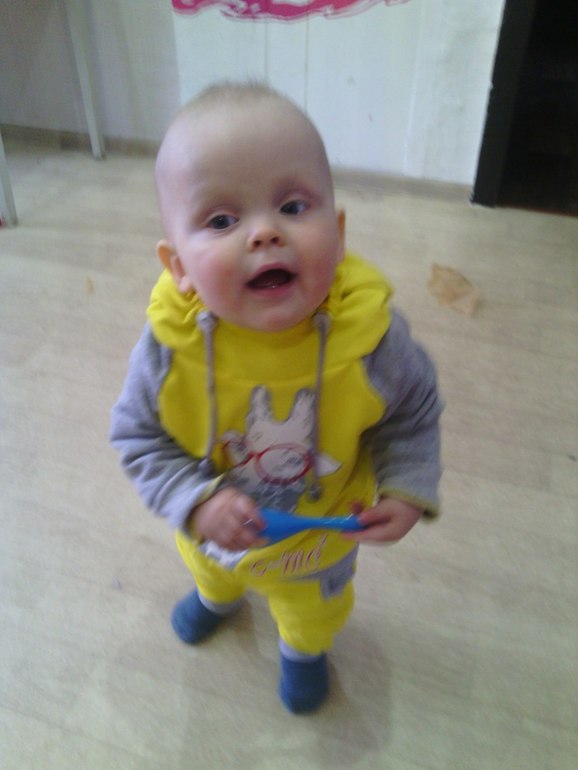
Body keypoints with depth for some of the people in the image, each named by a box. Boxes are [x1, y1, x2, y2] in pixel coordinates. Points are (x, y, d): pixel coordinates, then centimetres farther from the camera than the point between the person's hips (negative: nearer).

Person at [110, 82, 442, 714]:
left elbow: (414, 413, -13)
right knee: (210, 567, 38)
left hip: (322, 531, -1)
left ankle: (304, 648, 70)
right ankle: (218, 595, 77)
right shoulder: (169, 347, -33)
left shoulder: (369, 334, -33)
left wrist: (406, 490, -24)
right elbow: (138, 437, -17)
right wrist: (197, 501, -30)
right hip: (212, 529, 2)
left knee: (314, 607, 32)